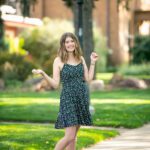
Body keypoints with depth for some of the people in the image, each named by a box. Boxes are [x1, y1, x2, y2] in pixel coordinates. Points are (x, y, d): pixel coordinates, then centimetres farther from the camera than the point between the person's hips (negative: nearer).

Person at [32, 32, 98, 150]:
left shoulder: (81, 59, 10)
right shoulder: (59, 61, -3)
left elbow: (88, 79, 8)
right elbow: (56, 84, -8)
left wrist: (93, 63, 6)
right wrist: (43, 74, -21)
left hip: (82, 99, 5)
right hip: (68, 99, -5)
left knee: (73, 136, 7)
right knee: (69, 136, -14)